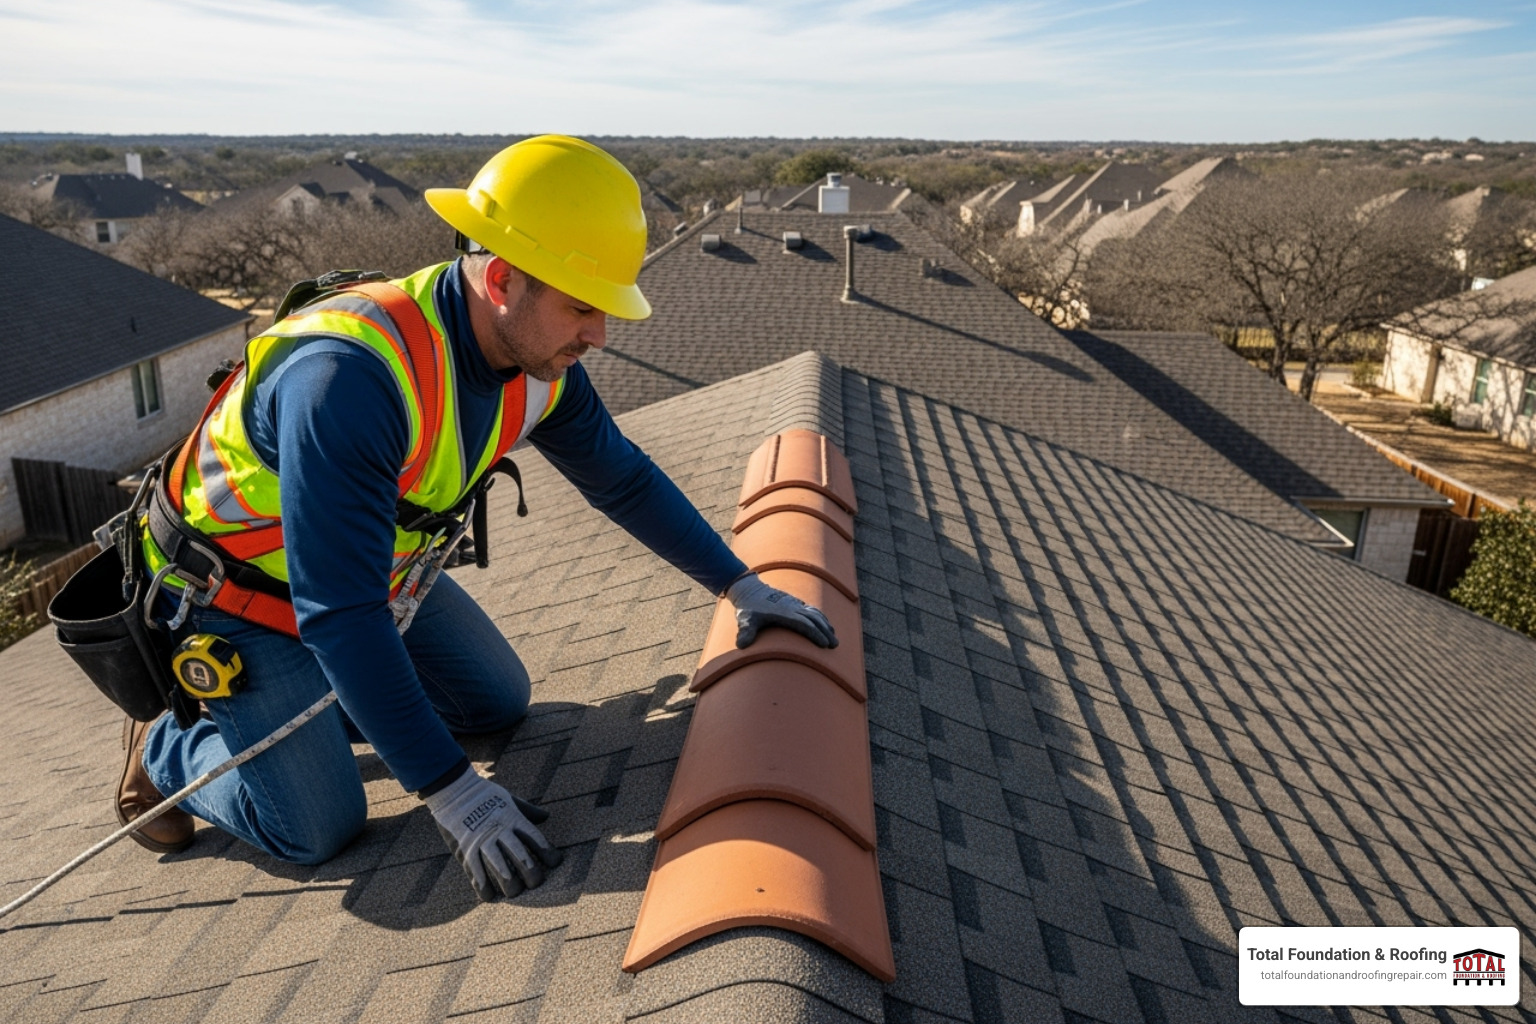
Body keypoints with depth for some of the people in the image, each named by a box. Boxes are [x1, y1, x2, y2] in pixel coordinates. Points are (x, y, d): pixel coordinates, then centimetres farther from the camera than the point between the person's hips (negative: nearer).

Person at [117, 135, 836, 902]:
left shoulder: (538, 361, -16)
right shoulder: (349, 376, -41)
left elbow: (623, 479, -1)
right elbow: (340, 616, -39)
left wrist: (740, 586, 0)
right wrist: (450, 794, -37)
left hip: (379, 569, 7)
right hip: (243, 590, -7)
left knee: (498, 703, 10)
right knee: (317, 828, -10)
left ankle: (305, 706, 24)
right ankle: (167, 747, 18)